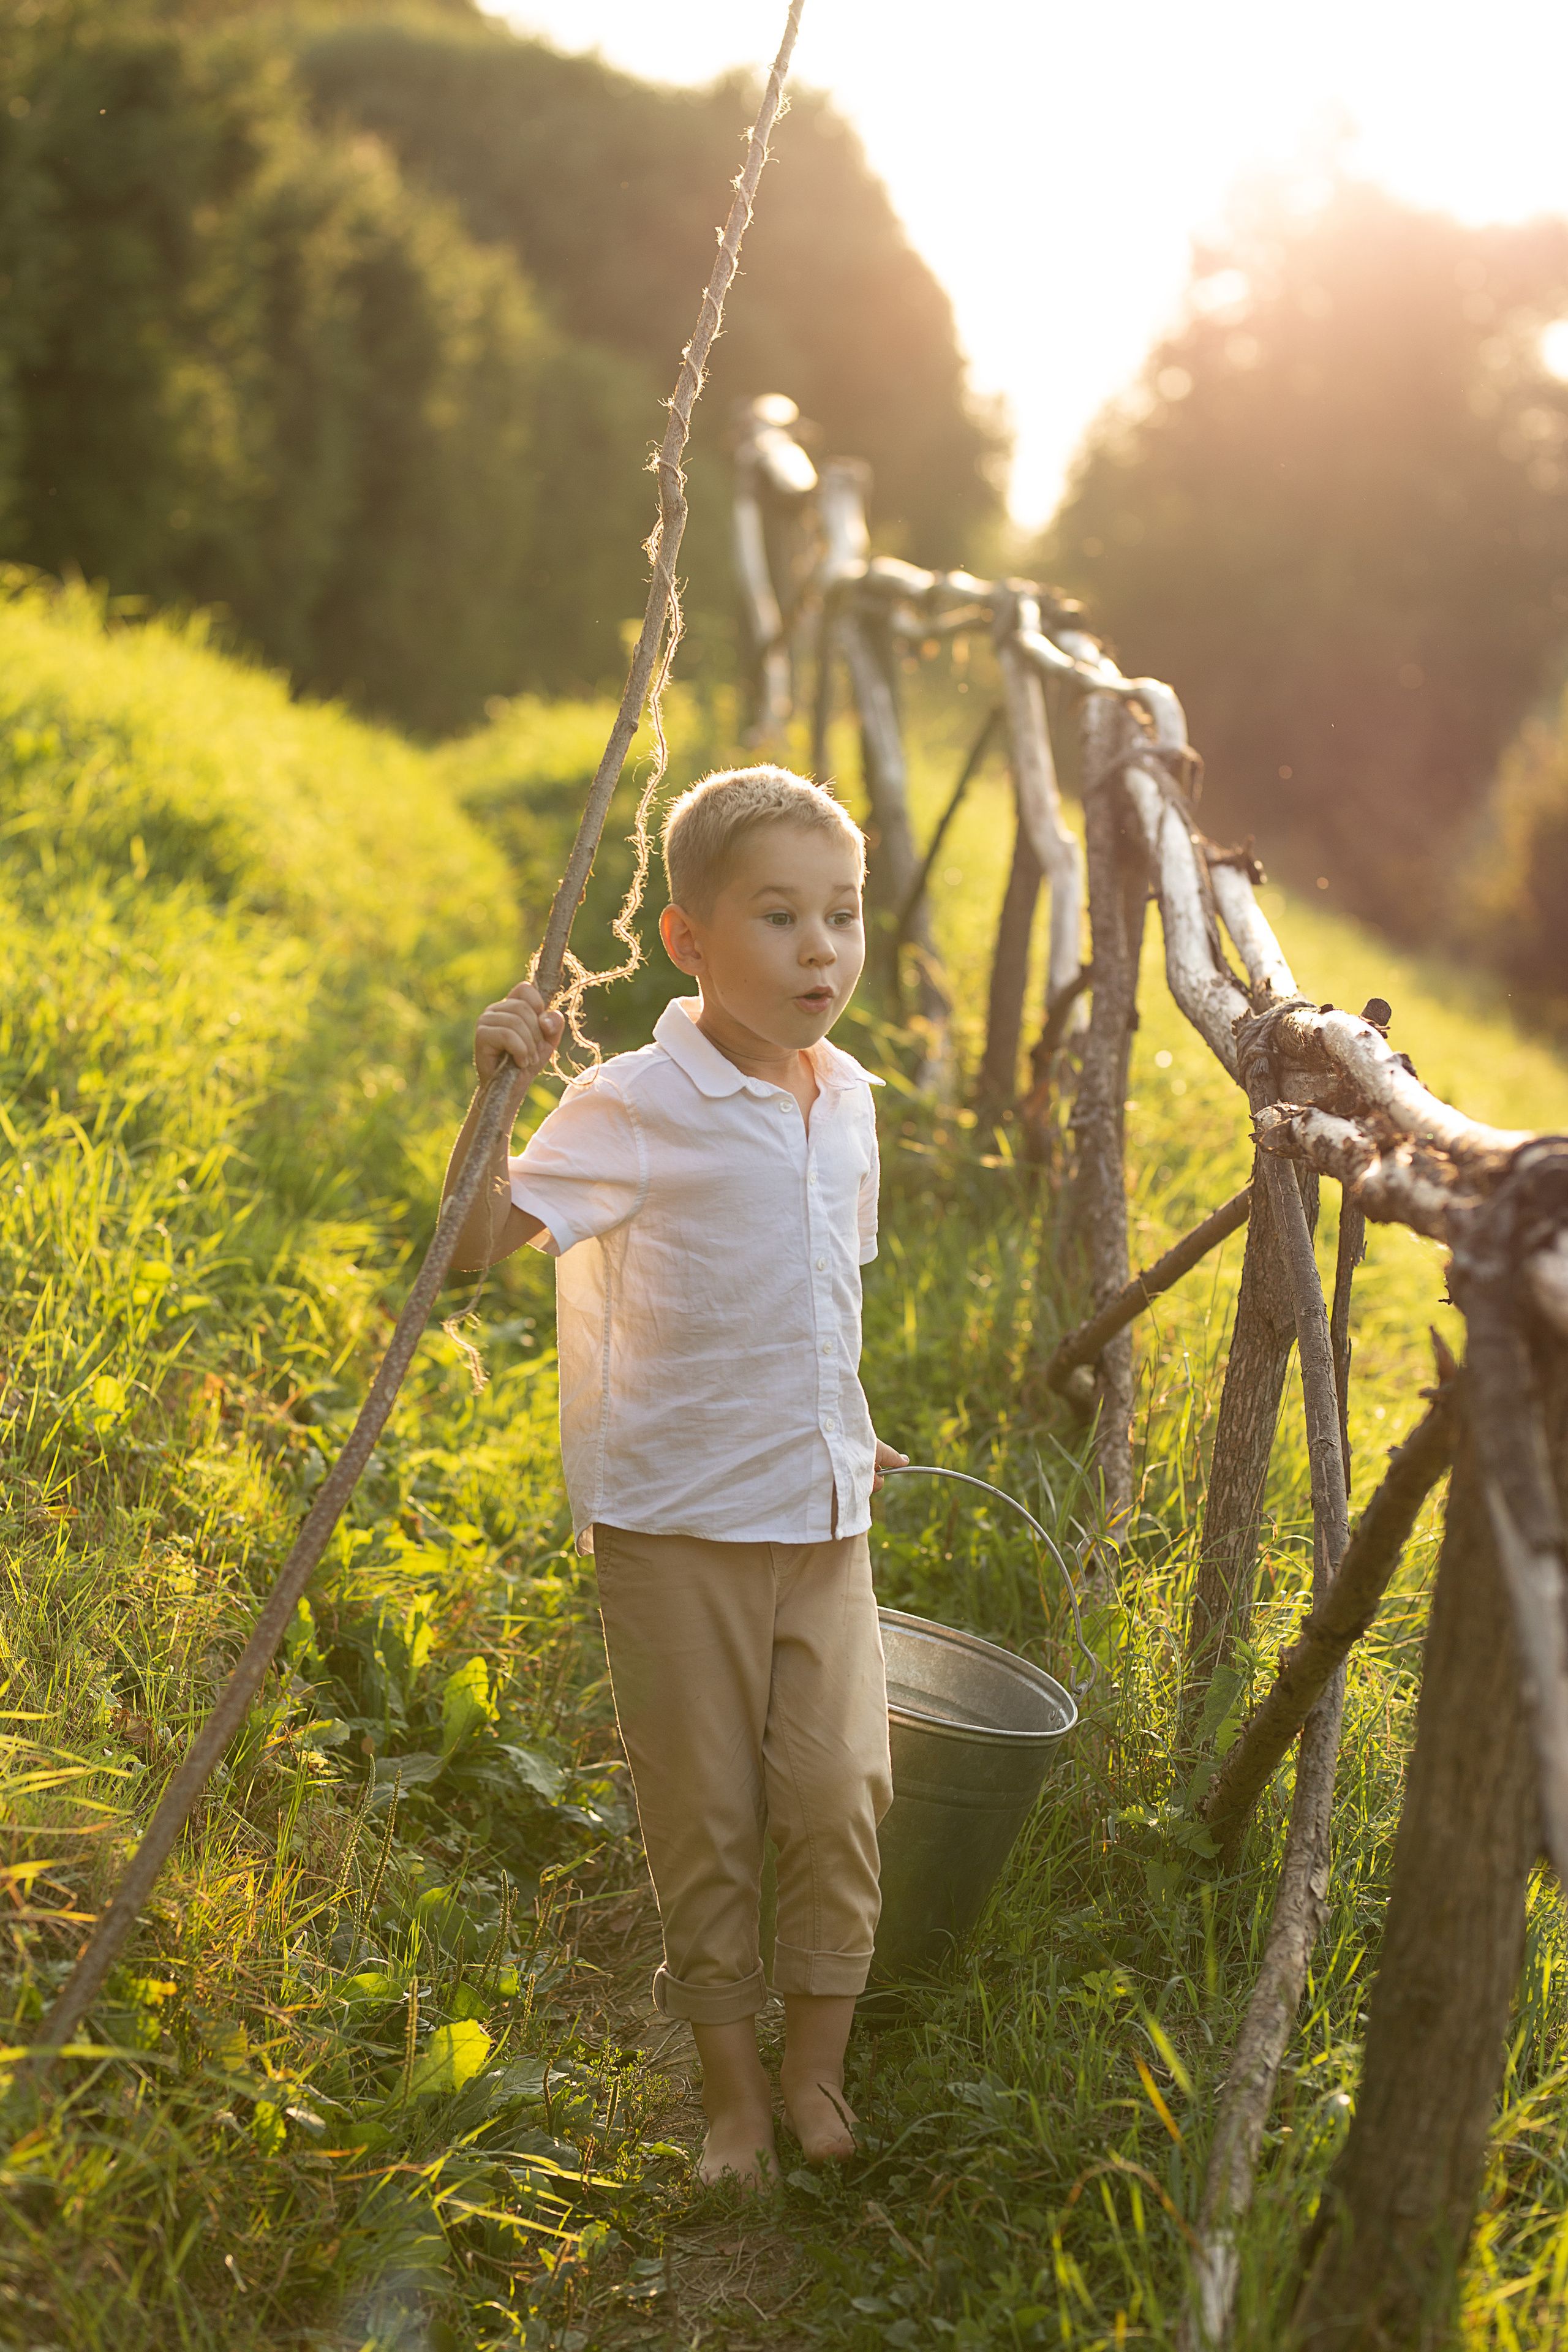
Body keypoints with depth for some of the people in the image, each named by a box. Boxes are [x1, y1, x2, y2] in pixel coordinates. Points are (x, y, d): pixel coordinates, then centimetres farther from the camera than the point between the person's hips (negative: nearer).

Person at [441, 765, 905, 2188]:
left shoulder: (850, 1098, 6)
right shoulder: (639, 1107, -13)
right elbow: (480, 1245, -20)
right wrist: (494, 1093, -31)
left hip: (824, 1520, 5)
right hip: (679, 1520, -4)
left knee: (839, 1792, 1)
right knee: (704, 1811, 5)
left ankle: (815, 2066, 19)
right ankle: (730, 2081, 22)